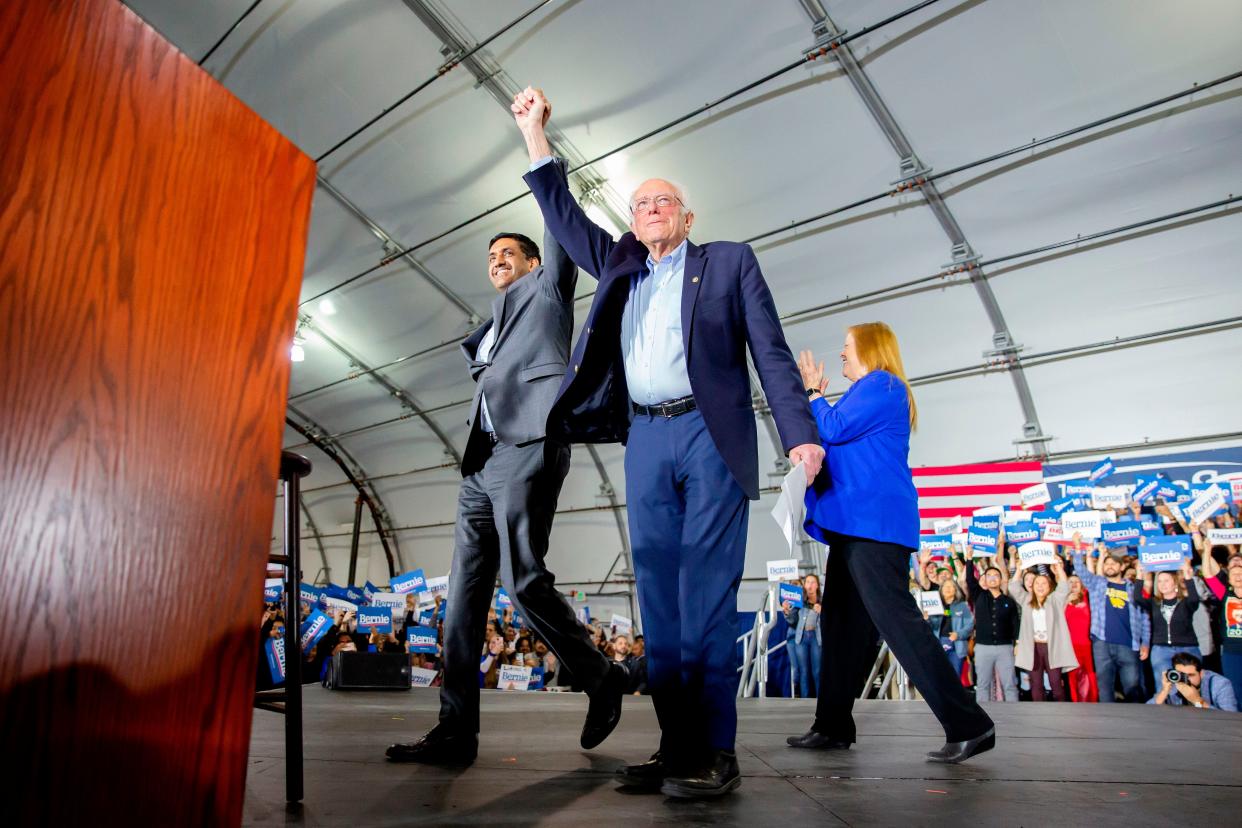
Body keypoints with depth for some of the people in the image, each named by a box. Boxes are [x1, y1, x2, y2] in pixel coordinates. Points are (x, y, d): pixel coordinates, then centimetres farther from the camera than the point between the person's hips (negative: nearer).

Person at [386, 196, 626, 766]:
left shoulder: (546, 289, 16)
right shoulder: (487, 335, 32)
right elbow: (493, 382, 24)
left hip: (527, 450, -7)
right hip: (482, 463, 8)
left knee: (524, 581, -15)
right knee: (465, 593, 1)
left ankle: (602, 679, 6)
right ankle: (455, 730, 4)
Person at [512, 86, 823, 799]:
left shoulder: (729, 260, 12)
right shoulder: (620, 266, 23)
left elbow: (771, 352, 4)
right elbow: (564, 217, 27)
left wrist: (801, 435, -6)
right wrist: (534, 132, 23)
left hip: (710, 433, -4)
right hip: (645, 440, 4)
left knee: (707, 591, -8)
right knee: (659, 594, 2)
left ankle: (715, 753, -1)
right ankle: (676, 746, 8)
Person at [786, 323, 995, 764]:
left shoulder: (881, 385, -5)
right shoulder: (869, 391, 24)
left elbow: (833, 429, -13)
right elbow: (838, 440, 26)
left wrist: (813, 393, 4)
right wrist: (815, 397, 22)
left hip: (873, 522, -11)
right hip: (856, 523, 11)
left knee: (898, 621, -12)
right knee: (841, 625, 10)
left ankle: (969, 726, -6)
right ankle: (833, 726, 16)